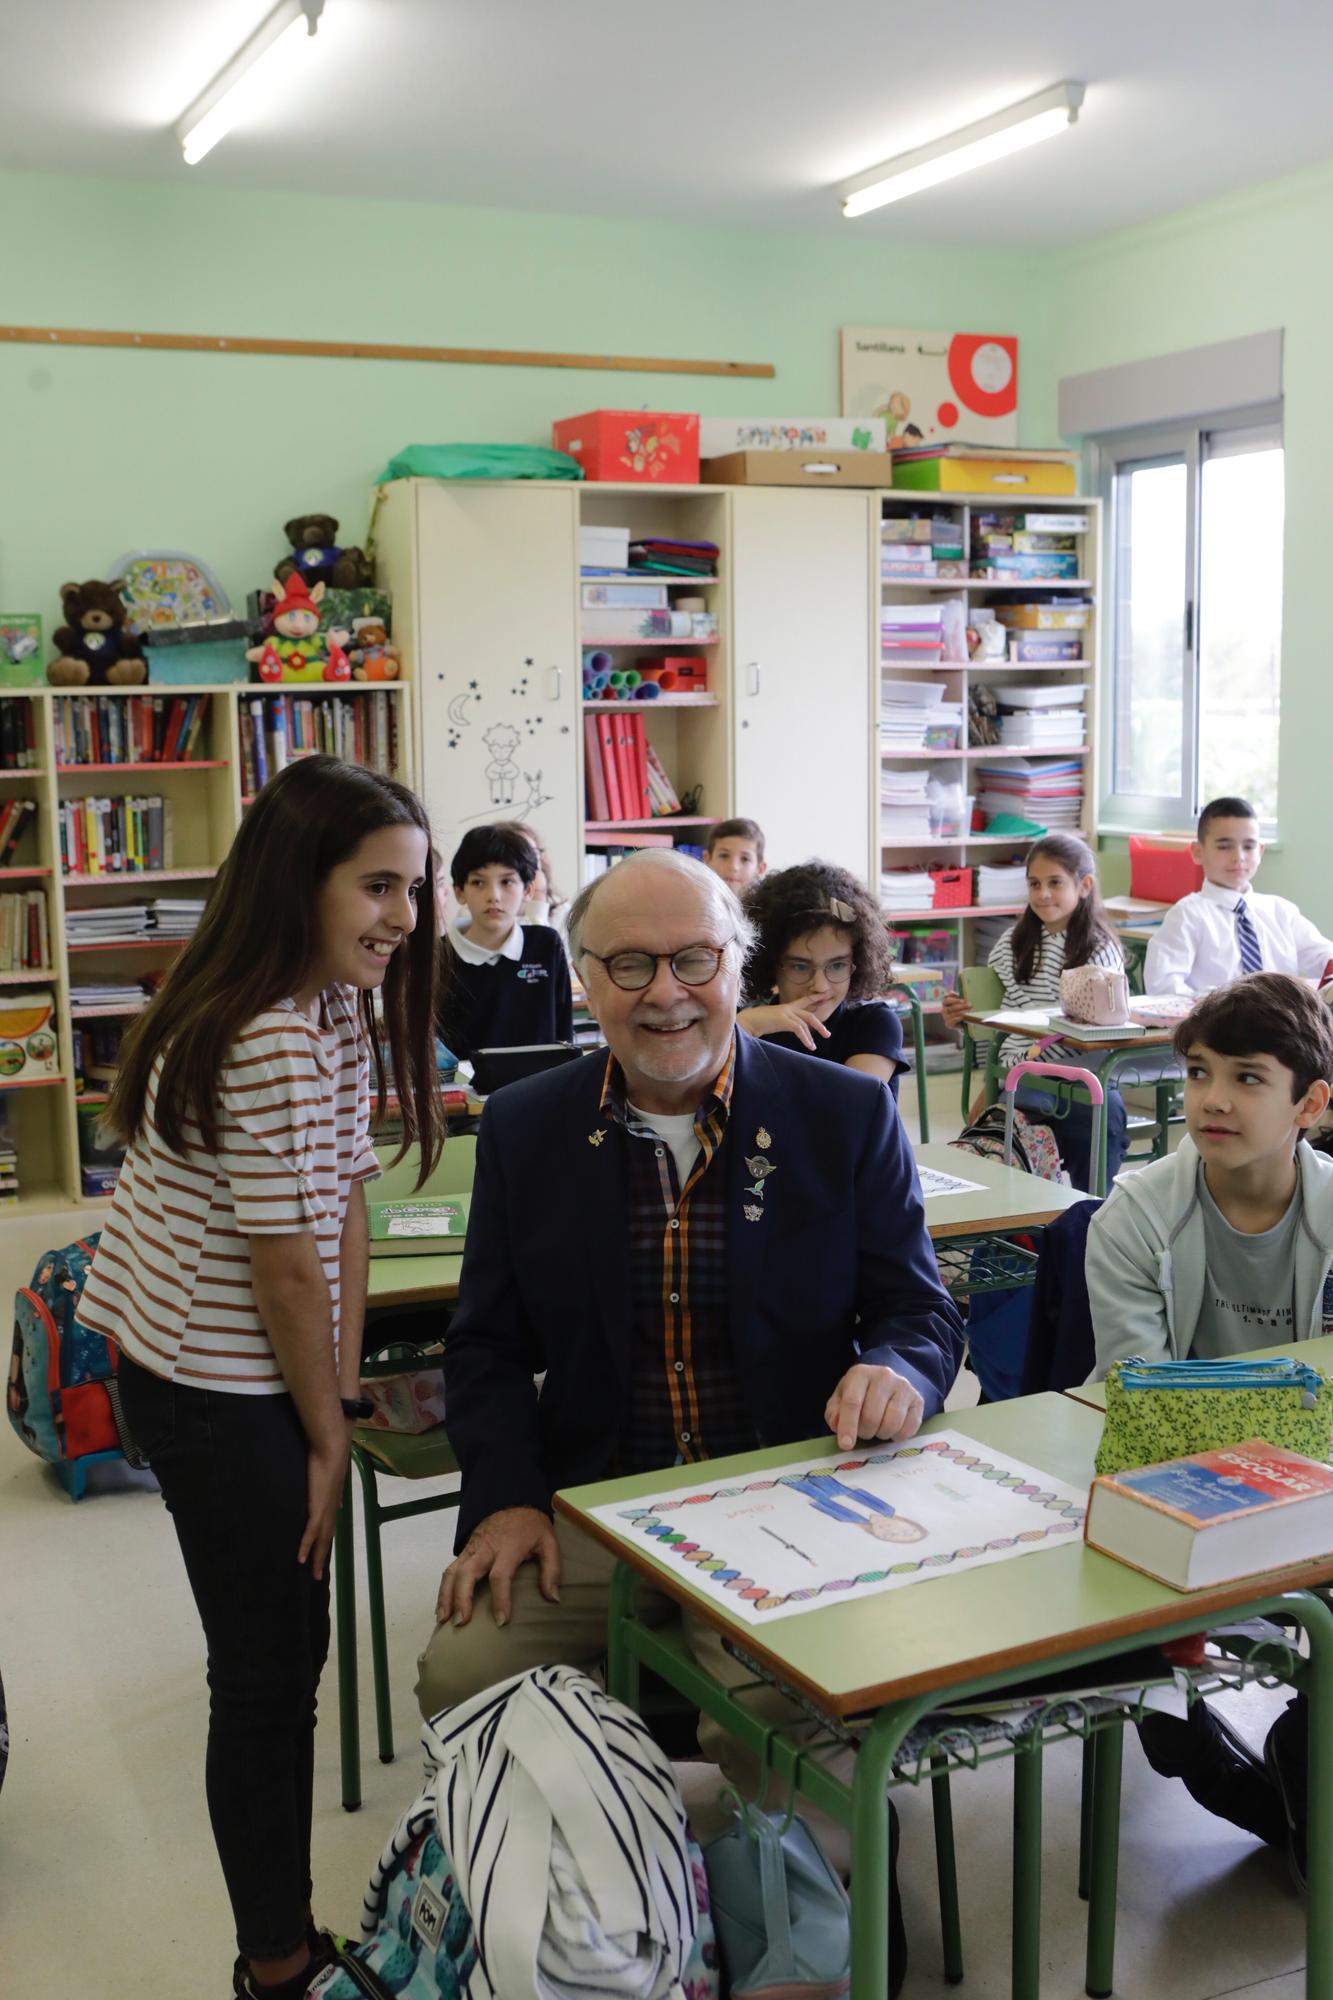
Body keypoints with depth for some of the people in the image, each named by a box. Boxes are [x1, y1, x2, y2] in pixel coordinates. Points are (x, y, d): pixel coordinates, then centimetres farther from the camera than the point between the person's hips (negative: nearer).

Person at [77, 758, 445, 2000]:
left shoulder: (342, 1004, 4)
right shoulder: (266, 1044, -26)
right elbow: (286, 1266, -20)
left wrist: (343, 1391, 3)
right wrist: (327, 1432, -8)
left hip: (240, 1378, 9)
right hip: (217, 1395, -9)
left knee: (290, 1659, 18)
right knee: (265, 1680, 6)